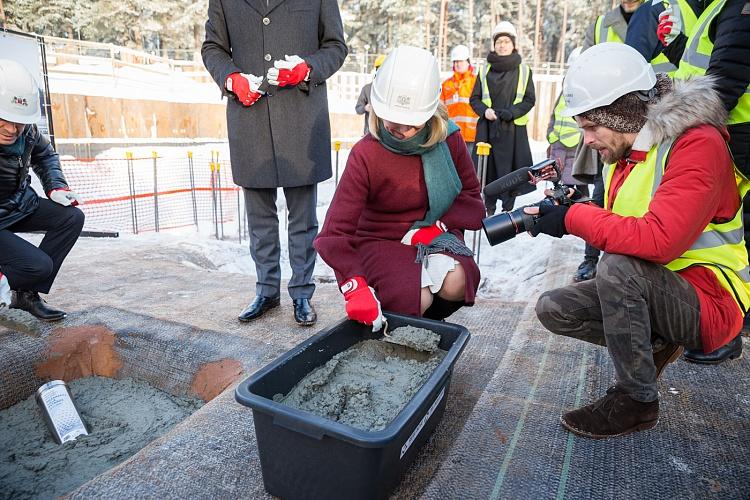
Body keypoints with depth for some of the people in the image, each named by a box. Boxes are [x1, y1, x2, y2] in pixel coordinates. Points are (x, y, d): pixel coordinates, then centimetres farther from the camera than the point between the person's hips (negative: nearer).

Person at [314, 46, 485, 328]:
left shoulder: (449, 139, -8)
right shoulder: (365, 155, -18)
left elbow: (470, 193, 5)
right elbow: (335, 232, -22)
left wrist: (438, 226, -14)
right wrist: (356, 287, -37)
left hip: (433, 235, 3)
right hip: (381, 240, -2)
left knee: (455, 284, -28)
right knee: (413, 300, -29)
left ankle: (432, 316, 7)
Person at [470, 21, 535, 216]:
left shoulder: (523, 70, 7)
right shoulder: (485, 70, 9)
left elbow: (529, 99, 4)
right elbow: (475, 98, 11)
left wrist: (510, 113, -13)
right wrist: (485, 111, -10)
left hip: (514, 128, -1)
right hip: (488, 127, 1)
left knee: (510, 169, -1)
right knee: (488, 167, 3)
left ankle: (508, 208, 10)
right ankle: (489, 207, 17)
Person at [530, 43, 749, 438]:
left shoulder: (698, 145, -20)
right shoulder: (626, 152, 6)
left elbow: (658, 241, -33)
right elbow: (620, 232, 7)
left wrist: (573, 218, -25)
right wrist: (564, 214, -9)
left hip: (711, 301, -7)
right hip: (648, 289, 7)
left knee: (618, 266, -34)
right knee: (552, 309, -6)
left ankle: (636, 400, -16)